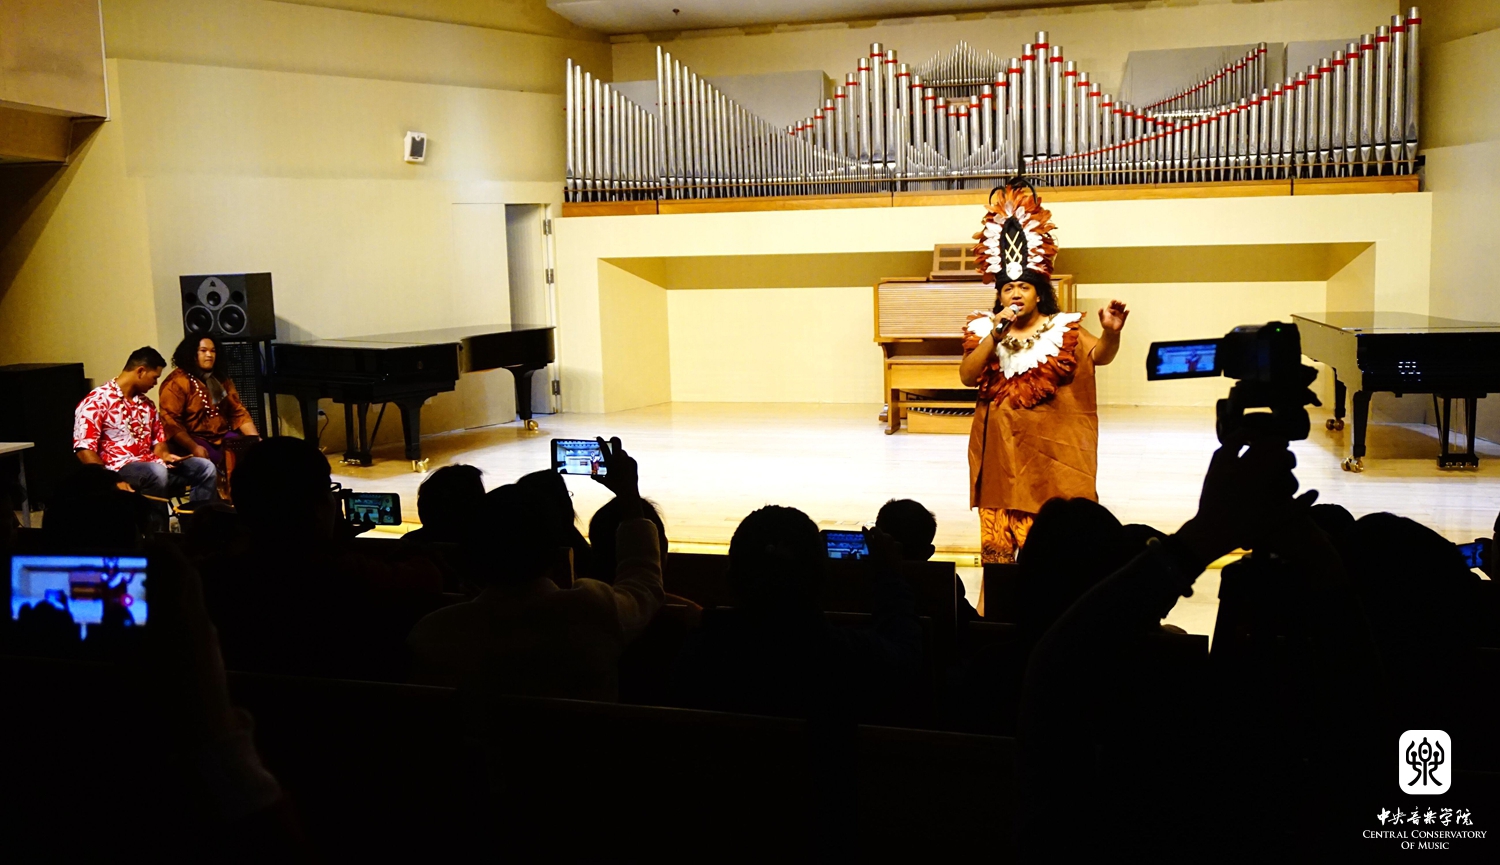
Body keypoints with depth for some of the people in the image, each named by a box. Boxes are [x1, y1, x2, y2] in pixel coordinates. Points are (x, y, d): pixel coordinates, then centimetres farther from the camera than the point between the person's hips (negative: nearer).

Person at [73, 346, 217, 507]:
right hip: (118, 468, -8)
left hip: (151, 464, 8)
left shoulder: (147, 404, 17)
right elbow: (84, 449, -14)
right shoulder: (97, 401, -7)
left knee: (205, 468, -8)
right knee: (157, 472, -37)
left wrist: (164, 455, 0)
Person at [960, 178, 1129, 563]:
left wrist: (1111, 332, -38)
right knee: (999, 533, 6)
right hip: (1000, 447, 2)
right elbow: (967, 377, -8)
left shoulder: (1062, 329, 0)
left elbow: (1099, 356, -17)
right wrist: (995, 335, -17)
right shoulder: (984, 329, 5)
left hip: (1051, 447, -2)